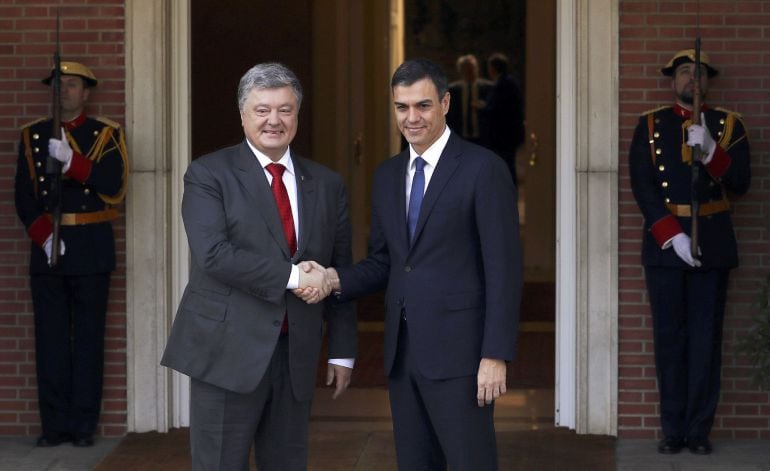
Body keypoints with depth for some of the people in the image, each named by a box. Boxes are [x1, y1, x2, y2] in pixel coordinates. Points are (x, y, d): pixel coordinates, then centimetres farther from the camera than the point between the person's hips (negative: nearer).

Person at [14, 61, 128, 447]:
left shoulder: (106, 135, 4)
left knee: (88, 339, 0)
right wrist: (43, 236, -10)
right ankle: (54, 425, 6)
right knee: (50, 339, 1)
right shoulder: (32, 136, 10)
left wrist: (70, 160, -21)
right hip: (46, 248, 2)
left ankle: (84, 425, 5)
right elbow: (24, 196, 4)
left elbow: (113, 187, -10)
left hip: (91, 251, -2)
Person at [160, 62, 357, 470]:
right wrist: (292, 275, -18)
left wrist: (342, 351, 11)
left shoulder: (326, 184, 11)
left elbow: (339, 272, 13)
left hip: (296, 355, 4)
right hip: (228, 351, -4)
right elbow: (214, 254, -16)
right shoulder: (208, 174, -3)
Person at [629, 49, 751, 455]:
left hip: (713, 245, 0)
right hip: (664, 242, 0)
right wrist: (672, 236, -14)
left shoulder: (729, 125, 7)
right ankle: (673, 429, 7)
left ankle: (699, 429, 5)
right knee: (669, 338, 2)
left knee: (706, 338, 1)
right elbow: (642, 186, -3)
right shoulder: (650, 126, 7)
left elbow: (739, 184, -2)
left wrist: (710, 152, -19)